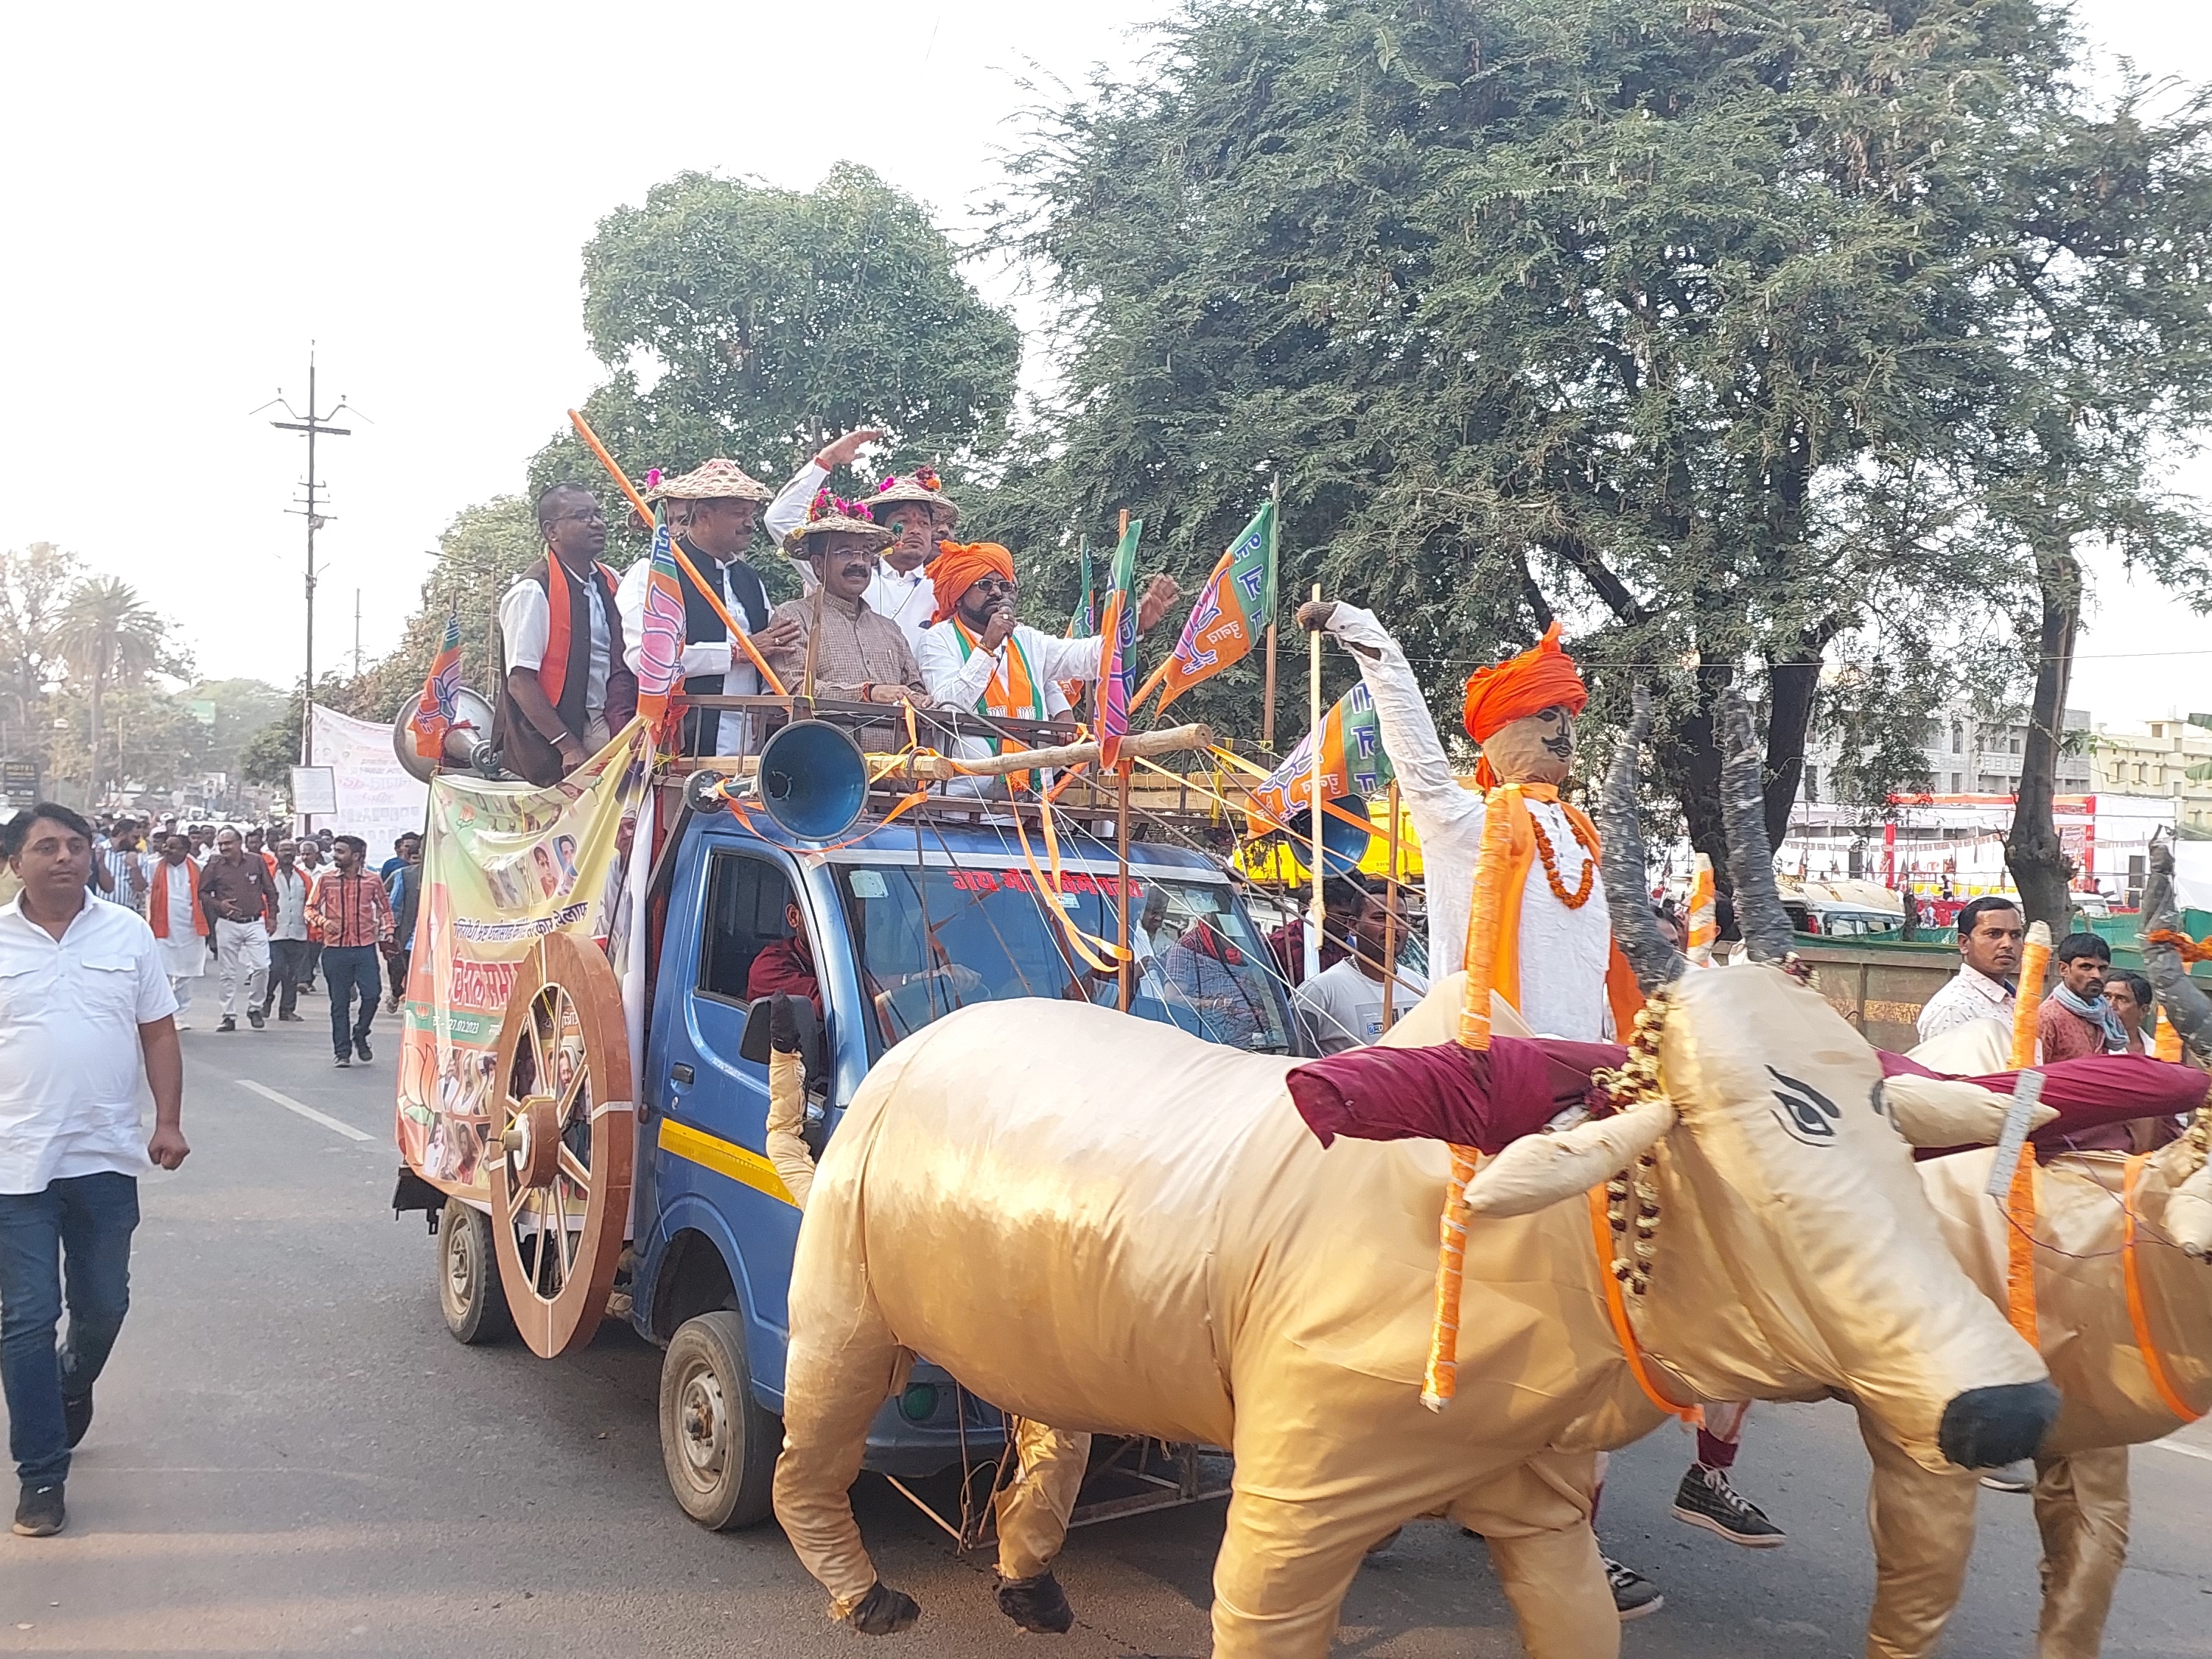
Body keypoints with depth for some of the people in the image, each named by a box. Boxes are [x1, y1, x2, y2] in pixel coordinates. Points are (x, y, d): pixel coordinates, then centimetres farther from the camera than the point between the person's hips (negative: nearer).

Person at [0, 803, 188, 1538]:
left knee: (103, 1305, 14)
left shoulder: (128, 933, 5)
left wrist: (169, 1122, -1)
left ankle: (70, 1392, 45)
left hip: (106, 1157, 2)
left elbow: (158, 1034, 8)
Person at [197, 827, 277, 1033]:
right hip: (227, 925, 0)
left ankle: (254, 1008, 11)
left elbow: (270, 891, 8)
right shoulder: (214, 866, 1)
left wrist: (272, 916, 4)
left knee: (261, 966, -8)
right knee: (228, 973, 4)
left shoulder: (256, 862, 1)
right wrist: (218, 904, -9)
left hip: (255, 923, 0)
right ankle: (229, 1016, 13)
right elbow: (202, 892, 8)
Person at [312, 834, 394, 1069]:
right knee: (339, 1003, 4)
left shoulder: (372, 881, 3)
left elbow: (384, 908, 15)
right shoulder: (326, 880, 3)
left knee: (371, 996, -8)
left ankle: (360, 1034, 20)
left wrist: (387, 933, 3)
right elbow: (311, 909, 6)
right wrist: (323, 922, -13)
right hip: (335, 950, 0)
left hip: (365, 948, 0)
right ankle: (342, 1052, 12)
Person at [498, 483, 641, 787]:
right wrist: (570, 747, -18)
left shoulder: (610, 582, 13)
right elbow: (520, 682, -14)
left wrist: (626, 726, 2)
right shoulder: (532, 592, -10)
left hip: (606, 727, 7)